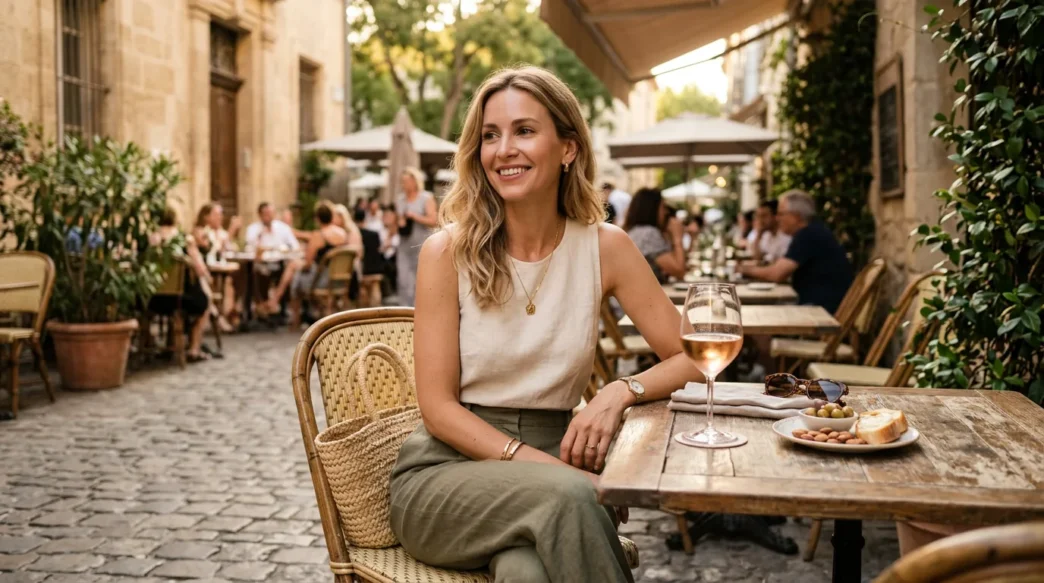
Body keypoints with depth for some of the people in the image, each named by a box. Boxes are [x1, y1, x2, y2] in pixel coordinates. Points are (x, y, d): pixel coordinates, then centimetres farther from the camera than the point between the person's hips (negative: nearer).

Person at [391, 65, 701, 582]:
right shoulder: (447, 253, -6)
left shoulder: (605, 248, 0)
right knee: (568, 495, -33)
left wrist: (622, 391, -19)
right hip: (445, 471, -1)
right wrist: (536, 462, -21)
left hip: (548, 462, 1)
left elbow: (688, 357, 2)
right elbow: (438, 407, -7)